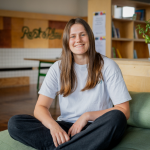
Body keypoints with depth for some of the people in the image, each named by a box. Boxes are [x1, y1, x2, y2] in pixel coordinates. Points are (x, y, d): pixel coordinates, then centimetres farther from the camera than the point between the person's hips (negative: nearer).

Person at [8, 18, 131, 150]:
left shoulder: (107, 66, -2)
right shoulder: (58, 68, 5)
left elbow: (124, 110, -5)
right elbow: (40, 107, -2)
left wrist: (87, 116, -16)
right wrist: (54, 126, -24)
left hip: (97, 129, -2)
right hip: (66, 127, 3)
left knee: (116, 118, -35)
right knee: (14, 123, -18)